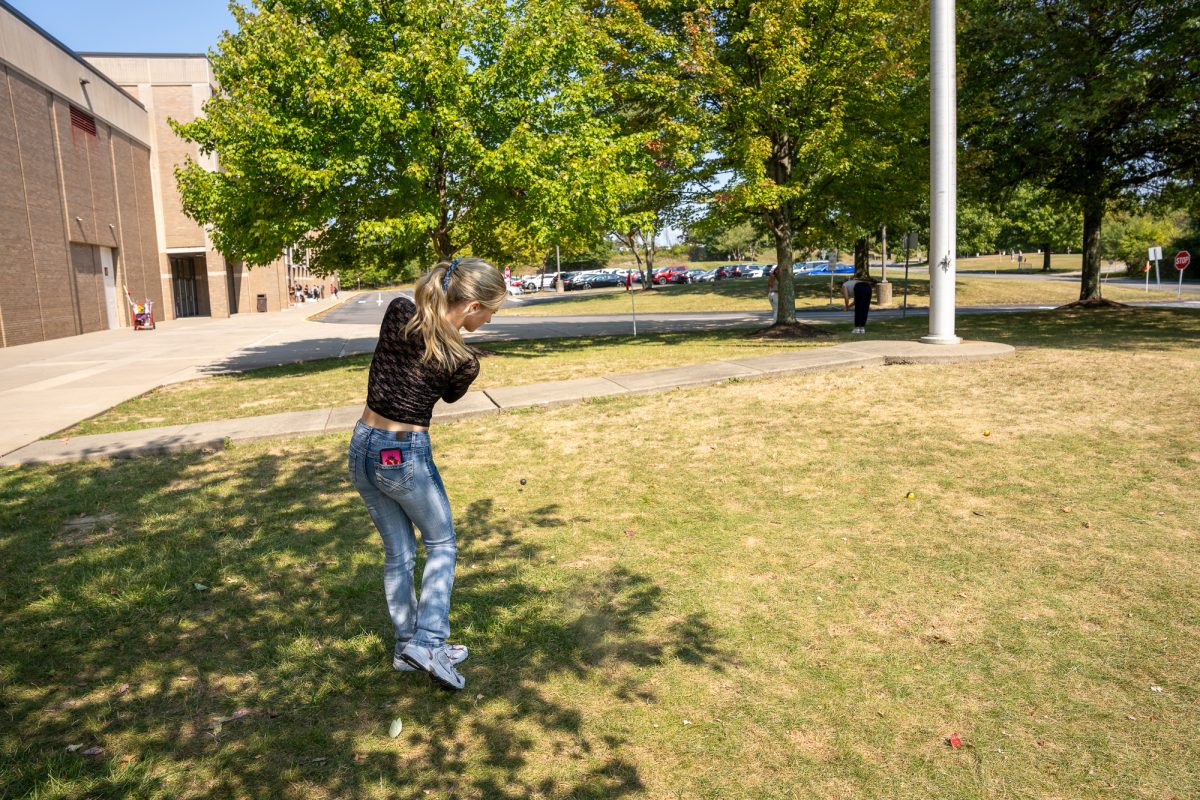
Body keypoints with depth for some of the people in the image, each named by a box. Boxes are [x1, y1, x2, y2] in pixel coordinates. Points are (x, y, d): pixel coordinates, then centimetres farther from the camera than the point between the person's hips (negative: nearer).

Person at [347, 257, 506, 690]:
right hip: (405, 456, -6)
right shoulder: (464, 363, -17)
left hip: (361, 448, 6)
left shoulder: (397, 311, -9)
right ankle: (428, 642, 8)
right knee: (441, 544, 18)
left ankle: (406, 646, 31)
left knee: (398, 553, 19)